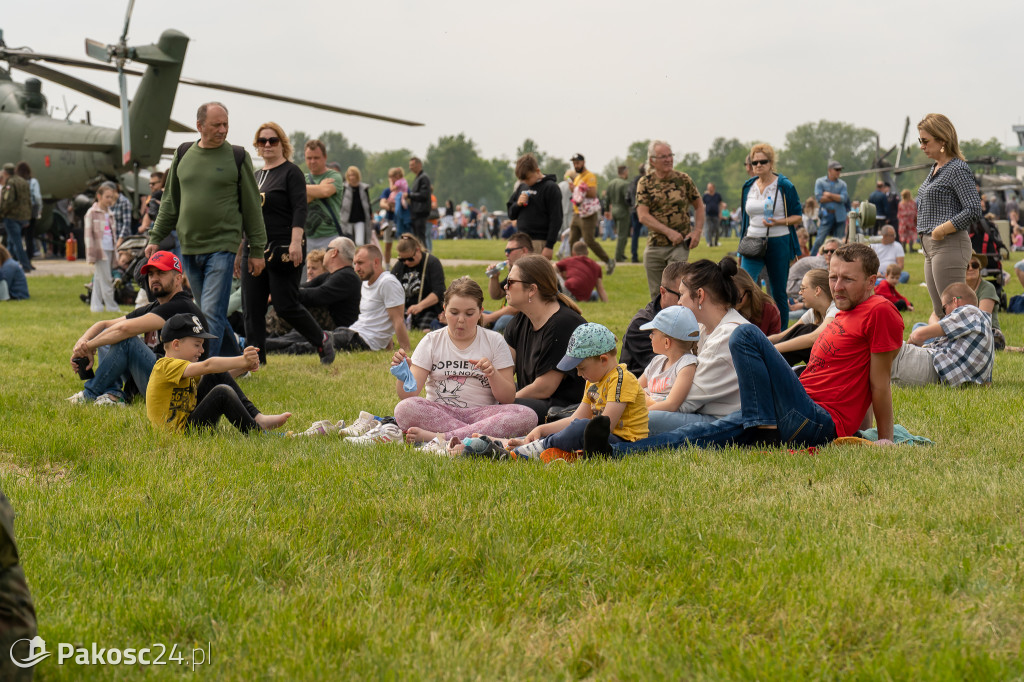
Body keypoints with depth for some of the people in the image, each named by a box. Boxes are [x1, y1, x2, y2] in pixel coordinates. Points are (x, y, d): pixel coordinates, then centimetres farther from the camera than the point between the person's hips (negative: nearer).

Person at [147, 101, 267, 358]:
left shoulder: (237, 158, 0)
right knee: (212, 314, 11)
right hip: (189, 248, 4)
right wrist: (155, 237, 12)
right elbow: (170, 202, 18)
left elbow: (252, 206, 2)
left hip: (222, 247, -4)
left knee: (212, 314, -12)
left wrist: (257, 250, 1)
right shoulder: (183, 155, 10)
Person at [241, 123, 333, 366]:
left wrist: (296, 242, -25)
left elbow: (300, 210, -13)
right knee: (251, 308, 1)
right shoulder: (255, 176, 18)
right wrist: (239, 252, 20)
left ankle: (322, 340, 14)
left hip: (282, 249, -7)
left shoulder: (291, 173, -3)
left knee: (285, 306, -7)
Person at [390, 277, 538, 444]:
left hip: (480, 414, 1)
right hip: (438, 414, -1)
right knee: (404, 409, -33)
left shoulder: (494, 341, 10)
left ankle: (440, 437, -35)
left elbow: (508, 399, 5)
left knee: (527, 415, -30)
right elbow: (408, 396, 0)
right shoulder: (432, 341, 9)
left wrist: (493, 375, -13)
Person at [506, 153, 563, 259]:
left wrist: (549, 246, -15)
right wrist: (518, 204, -4)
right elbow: (511, 214, 19)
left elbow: (556, 220, -11)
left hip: (540, 242, -7)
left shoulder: (550, 188, -7)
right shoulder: (522, 187, 13)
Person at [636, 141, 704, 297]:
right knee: (656, 295, 9)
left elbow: (699, 205, 13)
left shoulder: (683, 179, 2)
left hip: (680, 245, -1)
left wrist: (697, 231, -2)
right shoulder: (645, 183, 0)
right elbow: (643, 216, -9)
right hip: (654, 247, 1)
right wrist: (669, 232, -18)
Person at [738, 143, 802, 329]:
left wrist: (778, 222, -20)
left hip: (778, 243, -3)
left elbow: (798, 217, -2)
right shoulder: (748, 186, 10)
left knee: (778, 292, 5)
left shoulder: (784, 186, -4)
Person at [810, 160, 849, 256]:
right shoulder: (820, 182, 4)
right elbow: (819, 197, -9)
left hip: (840, 216, 3)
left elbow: (844, 199, -3)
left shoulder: (842, 184, 11)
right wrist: (837, 198, -3)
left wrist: (829, 195, -8)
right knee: (820, 239, -9)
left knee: (840, 241, 2)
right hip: (826, 215, -3)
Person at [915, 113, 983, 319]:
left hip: (950, 246, -10)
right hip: (931, 248, 10)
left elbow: (974, 210, -20)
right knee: (939, 313, 13)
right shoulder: (936, 168, 16)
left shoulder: (958, 169, -12)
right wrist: (928, 235, 10)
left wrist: (942, 230, -18)